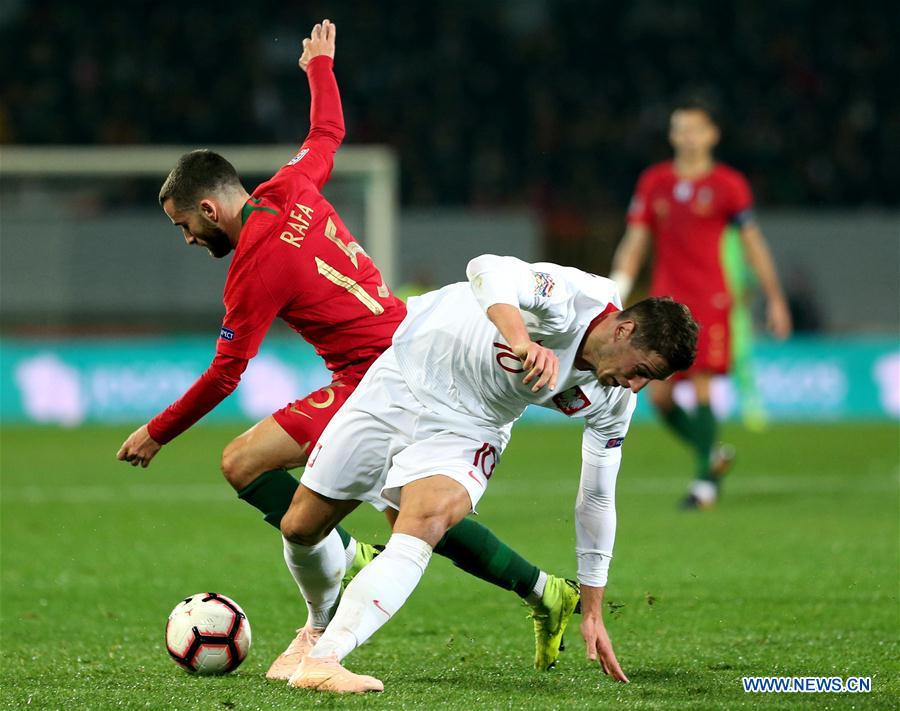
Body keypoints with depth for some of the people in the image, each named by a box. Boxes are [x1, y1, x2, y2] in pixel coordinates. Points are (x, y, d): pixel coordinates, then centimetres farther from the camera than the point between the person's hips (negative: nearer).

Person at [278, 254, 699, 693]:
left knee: (423, 528, -29)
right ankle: (320, 627, 37)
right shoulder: (575, 300, -29)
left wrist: (592, 612, 4)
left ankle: (323, 661, -35)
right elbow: (489, 271, -48)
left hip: (466, 430, 2)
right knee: (302, 526, 5)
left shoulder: (614, 403, -11)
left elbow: (597, 499, 1)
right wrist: (524, 342, -65)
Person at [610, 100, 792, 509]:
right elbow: (634, 243, 12)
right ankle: (713, 453, 20)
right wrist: (614, 297, 3)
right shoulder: (653, 182, 10)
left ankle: (706, 482, -5)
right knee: (659, 395, -1)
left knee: (701, 389, -12)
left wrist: (775, 300, 6)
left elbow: (753, 244, 6)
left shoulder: (728, 184, 1)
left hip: (710, 300, -4)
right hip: (665, 302, 4)